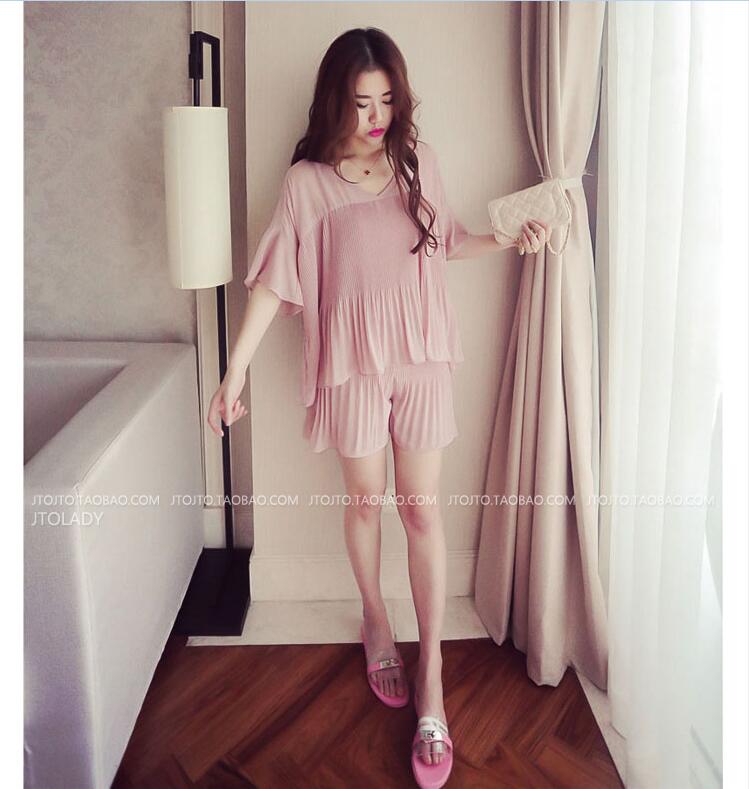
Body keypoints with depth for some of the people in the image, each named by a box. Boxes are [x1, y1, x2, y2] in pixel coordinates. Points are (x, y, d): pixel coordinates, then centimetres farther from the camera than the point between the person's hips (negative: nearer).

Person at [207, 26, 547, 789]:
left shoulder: (416, 158, 3)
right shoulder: (308, 180, -6)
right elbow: (274, 280, -7)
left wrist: (508, 240, 0)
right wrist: (235, 371, -10)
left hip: (421, 355, 2)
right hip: (351, 360, -1)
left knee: (421, 505, 2)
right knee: (365, 497, 12)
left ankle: (431, 676, 10)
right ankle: (375, 622, 37)